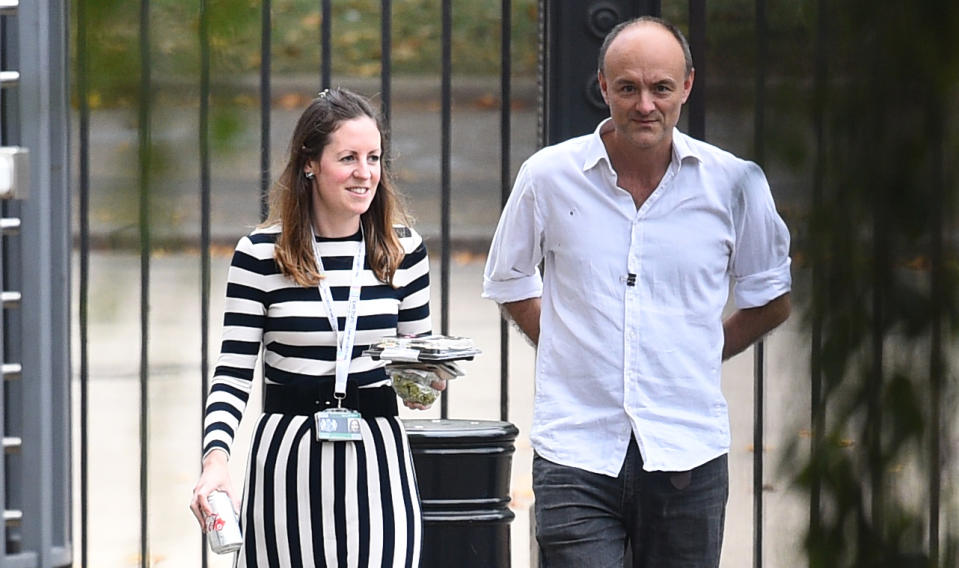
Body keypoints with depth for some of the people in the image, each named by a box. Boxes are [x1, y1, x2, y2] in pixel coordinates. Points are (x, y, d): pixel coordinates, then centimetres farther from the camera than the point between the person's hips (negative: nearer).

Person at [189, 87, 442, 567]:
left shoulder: (404, 251, 6)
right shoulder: (260, 254, -2)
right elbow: (232, 375, -2)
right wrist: (216, 459, -17)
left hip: (377, 456, 1)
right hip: (289, 461, -1)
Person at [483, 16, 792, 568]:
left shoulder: (734, 183, 1)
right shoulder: (548, 177, 1)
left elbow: (770, 299, 17)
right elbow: (510, 283, 19)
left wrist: (697, 359, 11)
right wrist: (573, 352, 11)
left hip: (687, 455, 1)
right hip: (577, 455, -1)